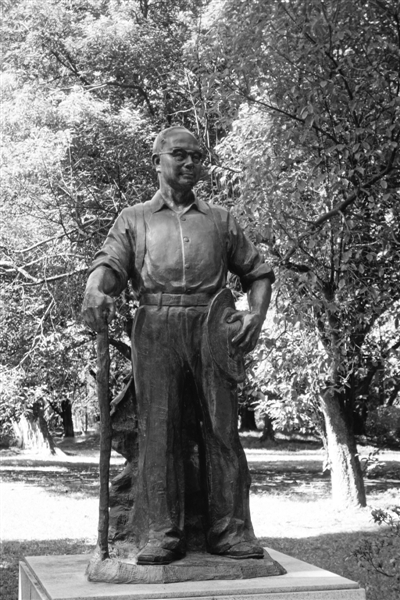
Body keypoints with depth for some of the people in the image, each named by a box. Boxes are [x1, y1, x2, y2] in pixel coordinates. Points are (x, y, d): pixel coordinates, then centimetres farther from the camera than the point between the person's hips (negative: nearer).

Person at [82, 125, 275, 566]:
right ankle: (161, 533, -8)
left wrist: (256, 315, 5)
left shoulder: (220, 220, 26)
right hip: (156, 324, -1)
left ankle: (230, 530, -4)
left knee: (222, 426, -6)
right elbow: (109, 263, 6)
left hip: (212, 324, 1)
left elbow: (258, 273, 25)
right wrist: (96, 290, -18)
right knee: (157, 427, -9)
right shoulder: (134, 218, 22)